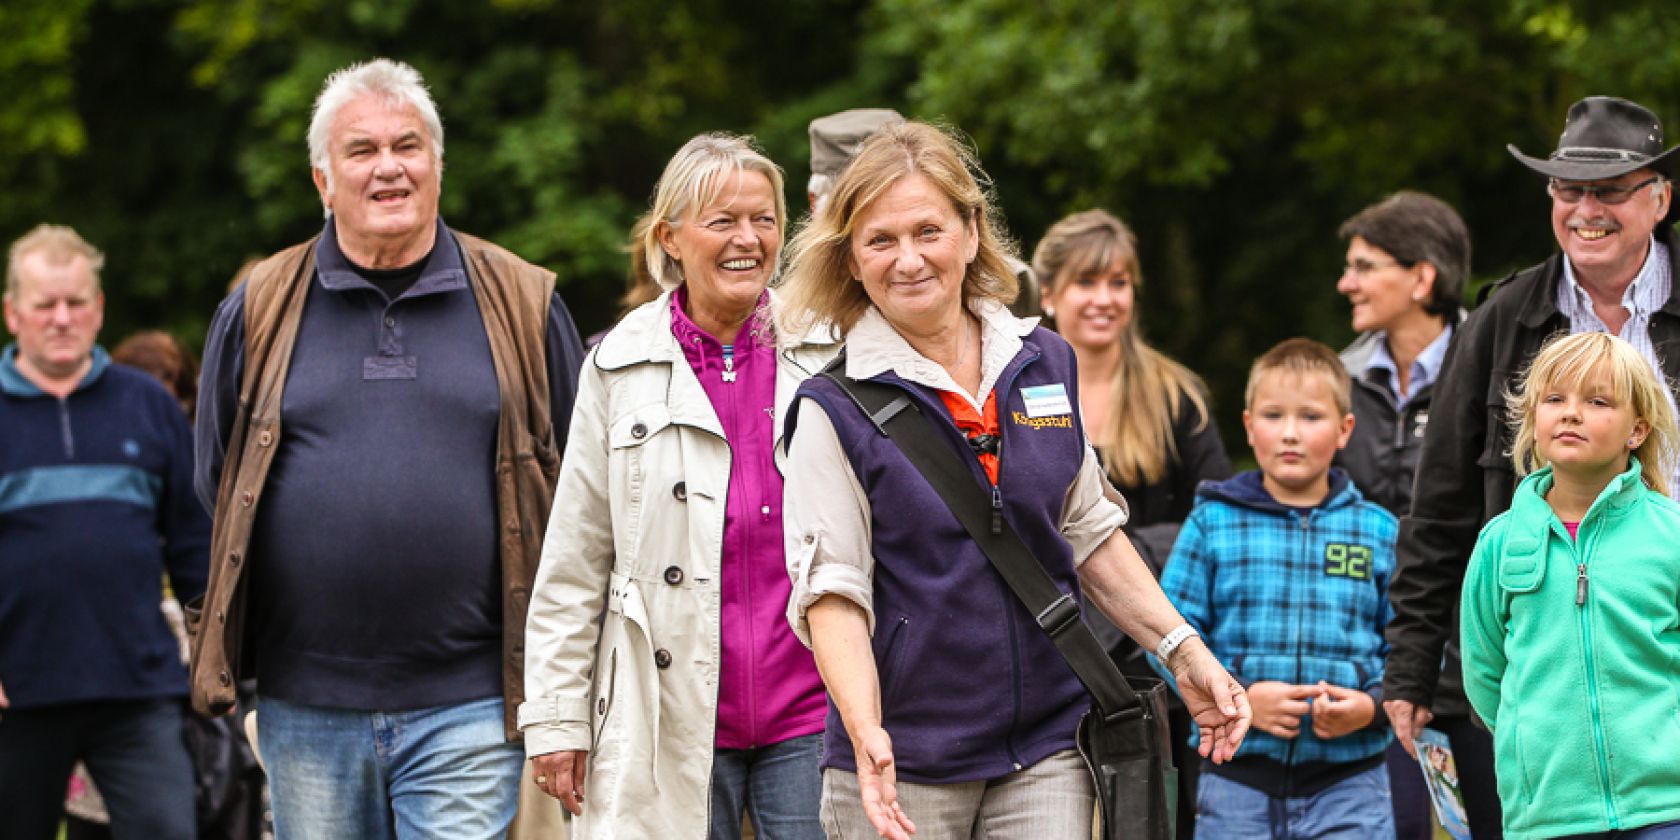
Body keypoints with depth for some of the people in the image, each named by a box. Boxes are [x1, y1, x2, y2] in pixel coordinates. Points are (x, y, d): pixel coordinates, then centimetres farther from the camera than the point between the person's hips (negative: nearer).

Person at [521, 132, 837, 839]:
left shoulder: (831, 356, 4)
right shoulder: (622, 367, 3)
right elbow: (572, 562, 6)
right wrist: (556, 717, 3)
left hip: (811, 718, 0)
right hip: (673, 721, 0)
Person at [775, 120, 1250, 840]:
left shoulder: (1044, 363, 8)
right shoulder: (834, 408, -6)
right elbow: (831, 592, -11)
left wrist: (1185, 653, 13)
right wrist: (867, 736, -24)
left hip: (1046, 749, 3)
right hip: (903, 764, -3)